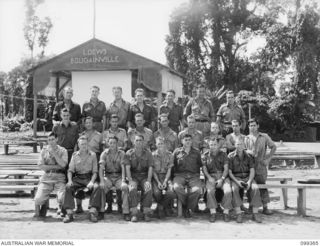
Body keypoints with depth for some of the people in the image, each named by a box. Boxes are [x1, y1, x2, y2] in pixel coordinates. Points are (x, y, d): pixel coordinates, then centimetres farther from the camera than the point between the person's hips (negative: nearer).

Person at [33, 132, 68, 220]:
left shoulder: (62, 150, 7)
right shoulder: (44, 150, 11)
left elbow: (63, 164, -8)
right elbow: (41, 166, 2)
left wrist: (54, 152, -8)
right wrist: (56, 167, -5)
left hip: (59, 177, -1)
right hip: (46, 177, 2)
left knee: (62, 198, -24)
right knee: (38, 199, -17)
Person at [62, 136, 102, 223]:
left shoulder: (92, 155, 9)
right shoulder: (75, 155, 13)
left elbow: (95, 171, 4)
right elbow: (70, 170, 7)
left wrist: (91, 182, -14)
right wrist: (70, 180, -12)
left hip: (89, 177, -1)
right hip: (77, 178, 1)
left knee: (97, 187, -31)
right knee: (68, 187, -28)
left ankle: (93, 212, -31)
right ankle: (69, 213, -29)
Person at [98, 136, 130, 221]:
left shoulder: (121, 153, 2)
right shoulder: (104, 153, 3)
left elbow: (123, 167, -7)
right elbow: (101, 168, -6)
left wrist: (123, 181, -21)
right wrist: (102, 181, -22)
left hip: (118, 176, 0)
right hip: (108, 176, 1)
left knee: (125, 187, -30)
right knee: (101, 188, -29)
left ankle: (125, 212, -22)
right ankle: (101, 211, -15)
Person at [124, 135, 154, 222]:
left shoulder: (148, 153, 5)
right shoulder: (129, 153, 5)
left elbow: (150, 168, -2)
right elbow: (127, 168, -3)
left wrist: (148, 181, -15)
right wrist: (130, 181, -16)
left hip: (144, 176, 0)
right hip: (133, 176, 0)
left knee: (149, 189, -30)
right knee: (132, 189, -31)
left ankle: (146, 213, -21)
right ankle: (134, 214, -28)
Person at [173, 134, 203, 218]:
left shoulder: (196, 152, 17)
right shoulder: (177, 152, 14)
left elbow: (200, 165, 18)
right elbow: (173, 165, 14)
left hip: (194, 175, 1)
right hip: (180, 174, 0)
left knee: (197, 189, -31)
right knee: (177, 187, -34)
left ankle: (189, 208, -11)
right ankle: (185, 205, -11)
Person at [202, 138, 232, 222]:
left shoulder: (223, 154, 10)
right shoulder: (206, 155, 12)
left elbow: (226, 168, 2)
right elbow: (204, 169, 4)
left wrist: (222, 179, -13)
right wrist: (209, 178, -14)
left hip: (222, 176, 0)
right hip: (210, 176, 0)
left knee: (228, 190, -28)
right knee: (210, 190, -31)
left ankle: (226, 212, -16)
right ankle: (213, 212, -24)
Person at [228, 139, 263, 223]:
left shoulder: (249, 156, 6)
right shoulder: (231, 156, 1)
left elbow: (252, 171, 0)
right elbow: (229, 172, -3)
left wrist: (249, 181, -18)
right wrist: (237, 181, -19)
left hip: (247, 177, 2)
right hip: (235, 178, -2)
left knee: (255, 188, -29)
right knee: (234, 189, -34)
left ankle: (255, 214, -24)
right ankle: (238, 214, -31)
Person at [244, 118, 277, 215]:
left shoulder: (264, 137, 7)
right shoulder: (246, 138, 11)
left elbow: (273, 147, 12)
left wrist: (268, 159, 4)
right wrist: (248, 152, -12)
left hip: (261, 165, -1)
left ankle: (265, 207, 2)